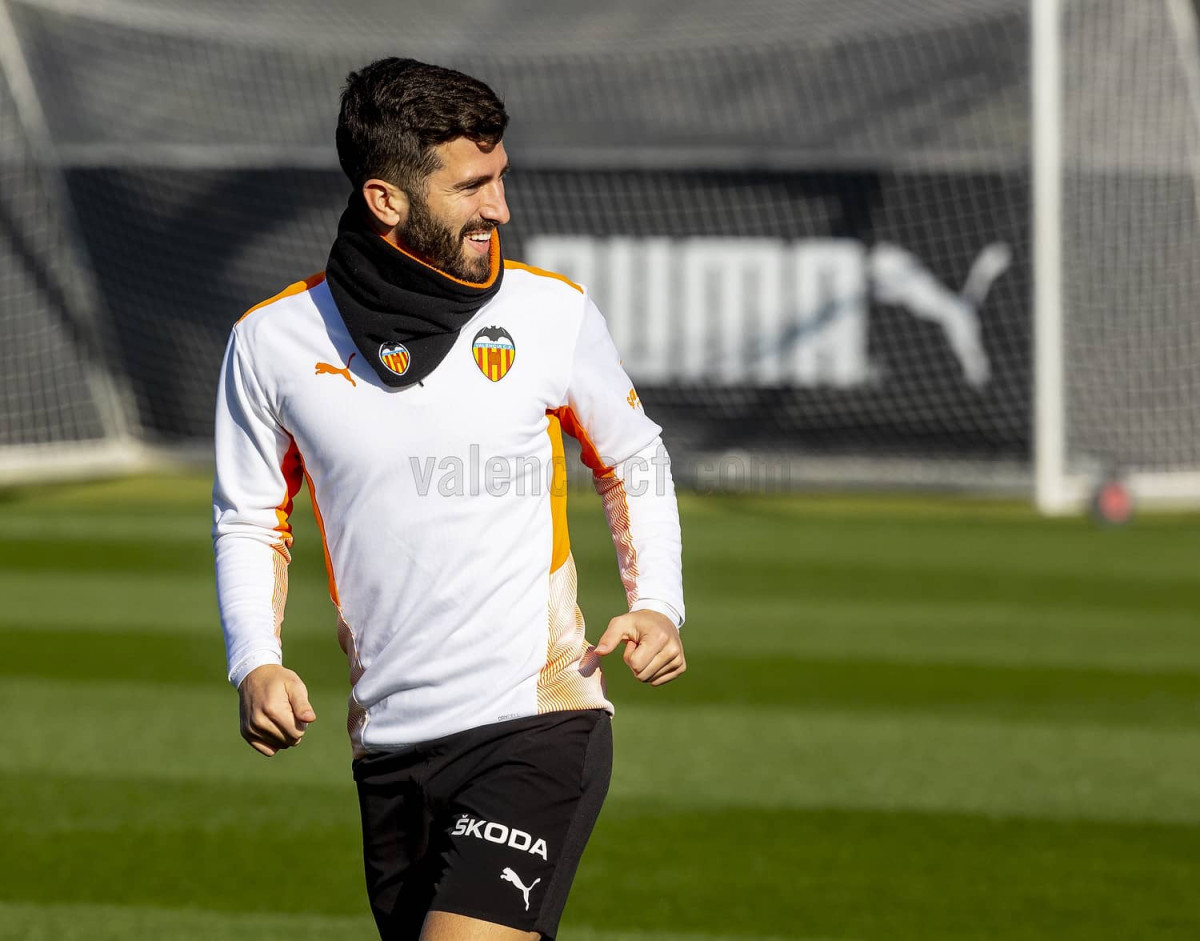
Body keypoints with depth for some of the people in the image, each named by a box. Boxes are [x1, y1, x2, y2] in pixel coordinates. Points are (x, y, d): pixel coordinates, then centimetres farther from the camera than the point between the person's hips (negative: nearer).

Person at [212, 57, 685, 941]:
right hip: (389, 749, 3)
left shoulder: (552, 312, -1)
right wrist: (256, 664, -3)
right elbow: (249, 520, 13)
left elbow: (634, 461, 16)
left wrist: (657, 604, 0)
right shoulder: (273, 340, 0)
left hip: (537, 726, -3)